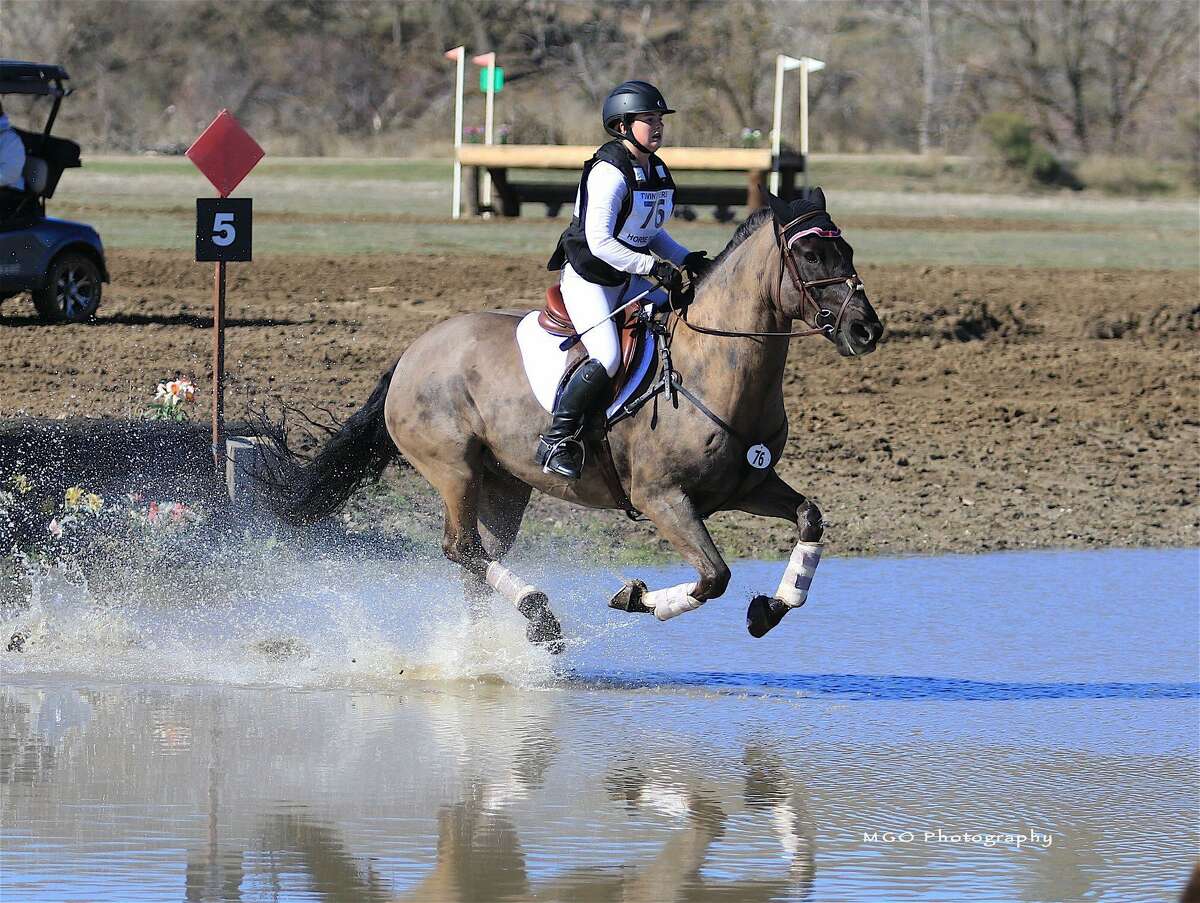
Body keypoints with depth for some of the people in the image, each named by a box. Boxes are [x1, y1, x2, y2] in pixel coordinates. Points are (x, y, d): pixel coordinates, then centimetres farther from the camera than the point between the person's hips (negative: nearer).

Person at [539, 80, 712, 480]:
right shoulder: (609, 172, -20)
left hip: (628, 280, 9)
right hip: (587, 278, -9)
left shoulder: (657, 173, 8)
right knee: (607, 358, -26)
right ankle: (557, 440, -14)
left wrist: (686, 259, 2)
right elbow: (600, 241, -26)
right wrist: (654, 266, -27)